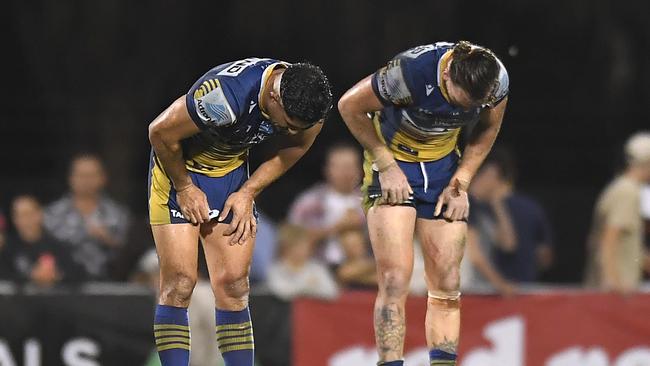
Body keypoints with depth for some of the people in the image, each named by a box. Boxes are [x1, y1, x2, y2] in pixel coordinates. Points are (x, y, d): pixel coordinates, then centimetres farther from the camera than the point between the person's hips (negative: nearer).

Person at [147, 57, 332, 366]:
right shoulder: (226, 97, -37)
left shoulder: (303, 100, -17)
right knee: (180, 281, -12)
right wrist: (184, 188, -12)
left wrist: (248, 193, -5)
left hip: (232, 173, 5)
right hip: (179, 167, -5)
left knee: (234, 283, -1)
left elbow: (291, 149, 4)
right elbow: (160, 132, -24)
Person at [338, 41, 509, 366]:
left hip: (443, 167, 4)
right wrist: (386, 166, -15)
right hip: (393, 162, -4)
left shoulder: (496, 81, -19)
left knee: (446, 285, -1)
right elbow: (350, 106, -17)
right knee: (395, 281, -14)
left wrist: (460, 183, -3)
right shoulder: (412, 71, -32)